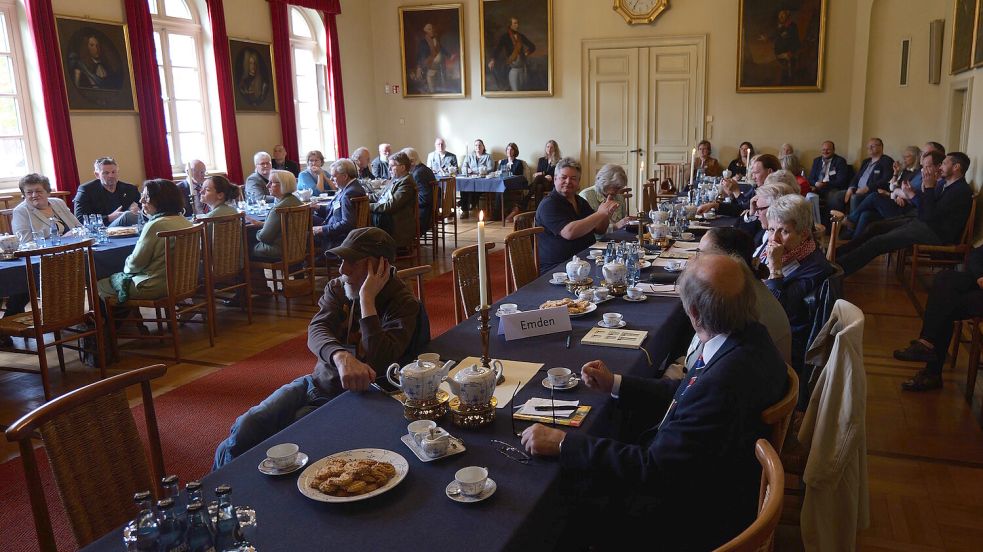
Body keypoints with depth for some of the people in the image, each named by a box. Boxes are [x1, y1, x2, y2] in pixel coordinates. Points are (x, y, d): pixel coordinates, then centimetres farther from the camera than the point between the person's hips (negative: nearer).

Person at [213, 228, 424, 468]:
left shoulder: (405, 304, -15)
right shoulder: (337, 288, 1)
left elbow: (379, 363, -29)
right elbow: (316, 332, -16)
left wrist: (367, 299, -28)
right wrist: (341, 356, -40)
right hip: (317, 383, 5)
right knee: (246, 426, -14)